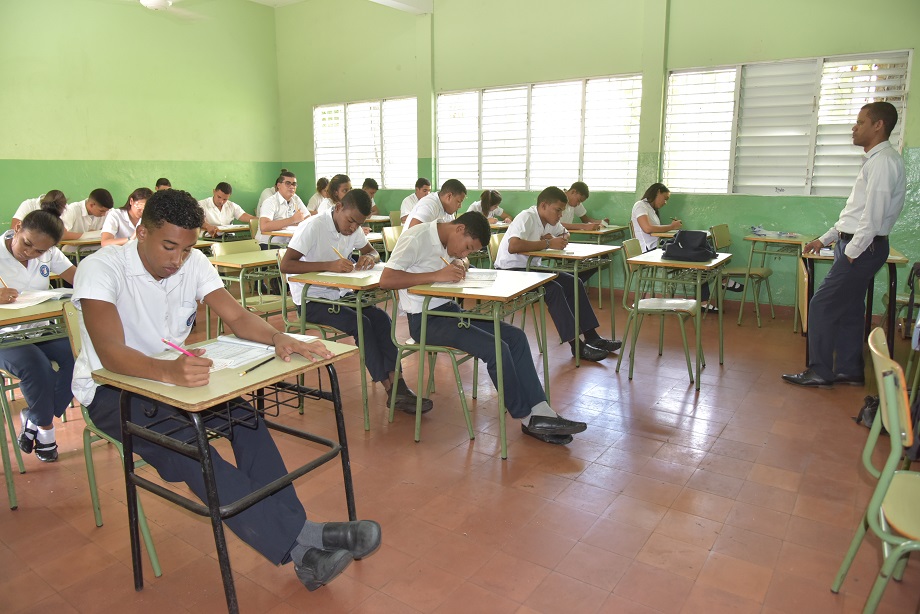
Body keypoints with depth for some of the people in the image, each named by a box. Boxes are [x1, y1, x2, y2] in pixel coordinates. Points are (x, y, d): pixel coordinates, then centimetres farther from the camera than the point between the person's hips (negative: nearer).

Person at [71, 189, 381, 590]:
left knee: (246, 417, -23)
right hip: (110, 389, -5)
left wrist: (277, 338, -34)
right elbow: (110, 351, -33)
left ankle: (294, 532, -23)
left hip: (173, 374, 5)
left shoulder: (193, 263, -4)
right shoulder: (101, 268, -20)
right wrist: (166, 372, -54)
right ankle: (299, 542, -33)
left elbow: (236, 316, -12)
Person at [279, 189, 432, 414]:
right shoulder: (313, 227, -19)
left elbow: (373, 252, 14)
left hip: (339, 293, 7)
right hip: (311, 300, -7)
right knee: (360, 323, -25)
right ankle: (390, 390, -18)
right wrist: (329, 265, -37)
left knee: (380, 317, -16)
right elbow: (285, 265, -27)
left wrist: (369, 258, -12)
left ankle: (397, 383, -19)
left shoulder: (353, 228, 3)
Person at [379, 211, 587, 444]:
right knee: (496, 349, -22)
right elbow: (386, 279, -25)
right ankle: (527, 418, -3)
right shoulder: (416, 237, -16)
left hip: (449, 309, 9)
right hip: (424, 319, -9)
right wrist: (437, 275, -27)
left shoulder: (447, 240, 9)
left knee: (516, 337, -4)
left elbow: (461, 260, 28)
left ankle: (539, 412, -5)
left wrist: (460, 264, 3)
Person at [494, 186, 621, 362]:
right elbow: (513, 246, -36)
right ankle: (577, 346, -21)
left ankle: (592, 337, 2)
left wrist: (559, 240, -6)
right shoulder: (527, 218, -20)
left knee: (574, 283, 0)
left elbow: (564, 234, 20)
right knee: (554, 289, -27)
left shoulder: (548, 219, 6)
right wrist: (548, 244, -27)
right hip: (510, 270, -10)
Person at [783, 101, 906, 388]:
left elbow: (873, 214, -22)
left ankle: (820, 372, 2)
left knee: (821, 306, -6)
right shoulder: (874, 160, 17)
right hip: (853, 244, 10)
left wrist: (851, 252, -17)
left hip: (862, 248, -10)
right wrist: (825, 239, 20)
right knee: (849, 310, 14)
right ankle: (849, 371, 23)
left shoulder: (883, 161, -15)